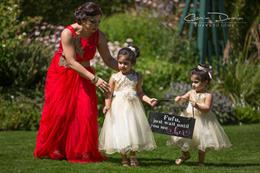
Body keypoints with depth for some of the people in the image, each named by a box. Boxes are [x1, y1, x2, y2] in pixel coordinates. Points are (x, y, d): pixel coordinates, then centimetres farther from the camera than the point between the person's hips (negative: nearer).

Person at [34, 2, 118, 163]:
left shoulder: (99, 36, -13)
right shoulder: (68, 33, -25)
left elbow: (108, 59, -7)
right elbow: (72, 62, -30)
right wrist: (94, 79, -36)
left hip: (83, 76, 3)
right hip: (62, 75, -3)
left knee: (86, 112, -8)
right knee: (59, 112, -2)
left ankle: (82, 151, 1)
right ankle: (52, 150, 14)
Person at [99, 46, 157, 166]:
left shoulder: (137, 77, 3)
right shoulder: (114, 77, -2)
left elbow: (140, 93, 7)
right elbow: (109, 93, -2)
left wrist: (148, 100, -8)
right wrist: (107, 105, -17)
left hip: (133, 107, 1)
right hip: (118, 108, -1)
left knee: (134, 129, 4)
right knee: (120, 131, -1)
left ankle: (133, 156, 17)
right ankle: (124, 157, 10)